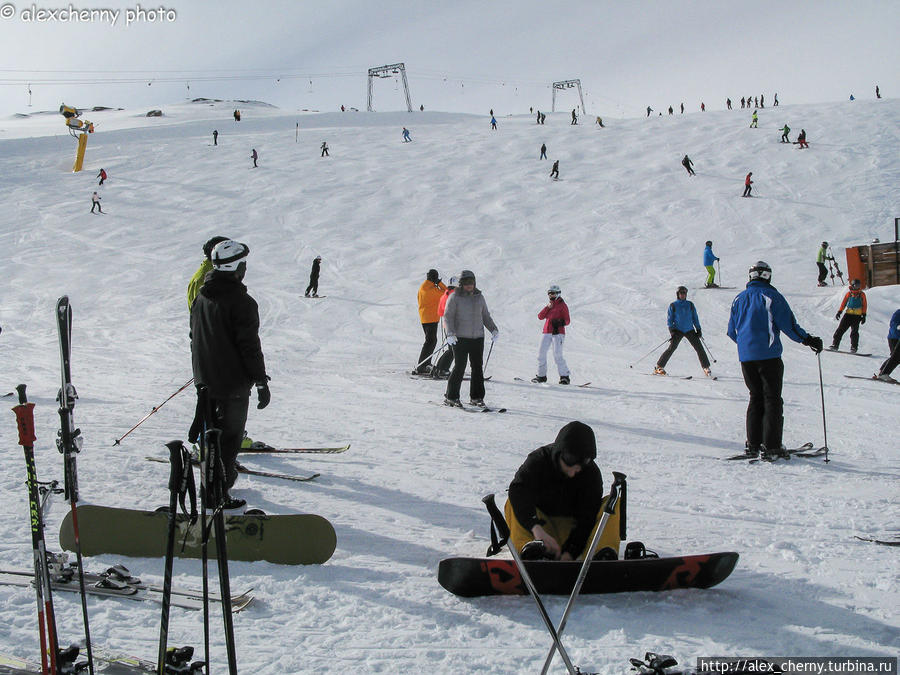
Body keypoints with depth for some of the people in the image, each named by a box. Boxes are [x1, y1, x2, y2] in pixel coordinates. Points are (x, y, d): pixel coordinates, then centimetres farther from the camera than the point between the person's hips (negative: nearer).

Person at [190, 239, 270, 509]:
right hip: (233, 383, -8)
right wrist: (261, 381, -12)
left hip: (205, 381, 8)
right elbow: (250, 345, -18)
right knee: (229, 435, 0)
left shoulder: (201, 297, 6)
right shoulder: (241, 302, -19)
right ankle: (220, 492, -1)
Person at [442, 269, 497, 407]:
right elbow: (448, 316, -4)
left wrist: (493, 329, 7)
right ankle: (451, 397, 2)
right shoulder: (455, 297, -2)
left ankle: (476, 397, 13)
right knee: (459, 367, -7)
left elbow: (486, 316, 21)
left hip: (478, 338, 5)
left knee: (477, 367, 4)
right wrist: (450, 333, -18)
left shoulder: (479, 297, 13)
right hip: (460, 338, -5)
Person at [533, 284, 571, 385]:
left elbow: (567, 321, -4)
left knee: (557, 355, -16)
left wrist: (560, 322, -25)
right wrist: (547, 307, -4)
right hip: (546, 332, 6)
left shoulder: (562, 305, 1)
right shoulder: (549, 304, 19)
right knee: (541, 353, 2)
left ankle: (564, 376, -12)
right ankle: (541, 375, 14)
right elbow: (540, 316, 8)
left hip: (558, 332, -6)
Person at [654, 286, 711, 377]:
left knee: (699, 348, -1)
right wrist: (671, 330, -11)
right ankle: (659, 367, -14)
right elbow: (669, 319, 2)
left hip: (690, 330, 3)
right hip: (678, 330, -3)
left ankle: (706, 368, 13)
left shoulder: (690, 305, 9)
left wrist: (698, 329, 8)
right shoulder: (673, 306, 1)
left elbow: (695, 318, 16)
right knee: (671, 348, -18)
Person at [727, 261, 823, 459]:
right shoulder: (771, 296, -7)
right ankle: (771, 446, -5)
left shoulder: (739, 298, 10)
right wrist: (809, 340, 1)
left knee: (756, 398, 14)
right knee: (772, 399, 0)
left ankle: (753, 445, 9)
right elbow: (788, 325, -11)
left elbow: (732, 331, 16)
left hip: (746, 357, 5)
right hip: (768, 355, -5)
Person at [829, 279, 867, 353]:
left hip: (857, 316, -1)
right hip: (848, 314, 1)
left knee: (854, 332, -11)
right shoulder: (848, 294, 10)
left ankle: (853, 348, -7)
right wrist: (839, 312, 3)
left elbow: (864, 305, 11)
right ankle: (835, 345, -3)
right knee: (840, 329, -5)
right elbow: (843, 303, 13)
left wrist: (864, 315, 3)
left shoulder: (862, 295, 10)